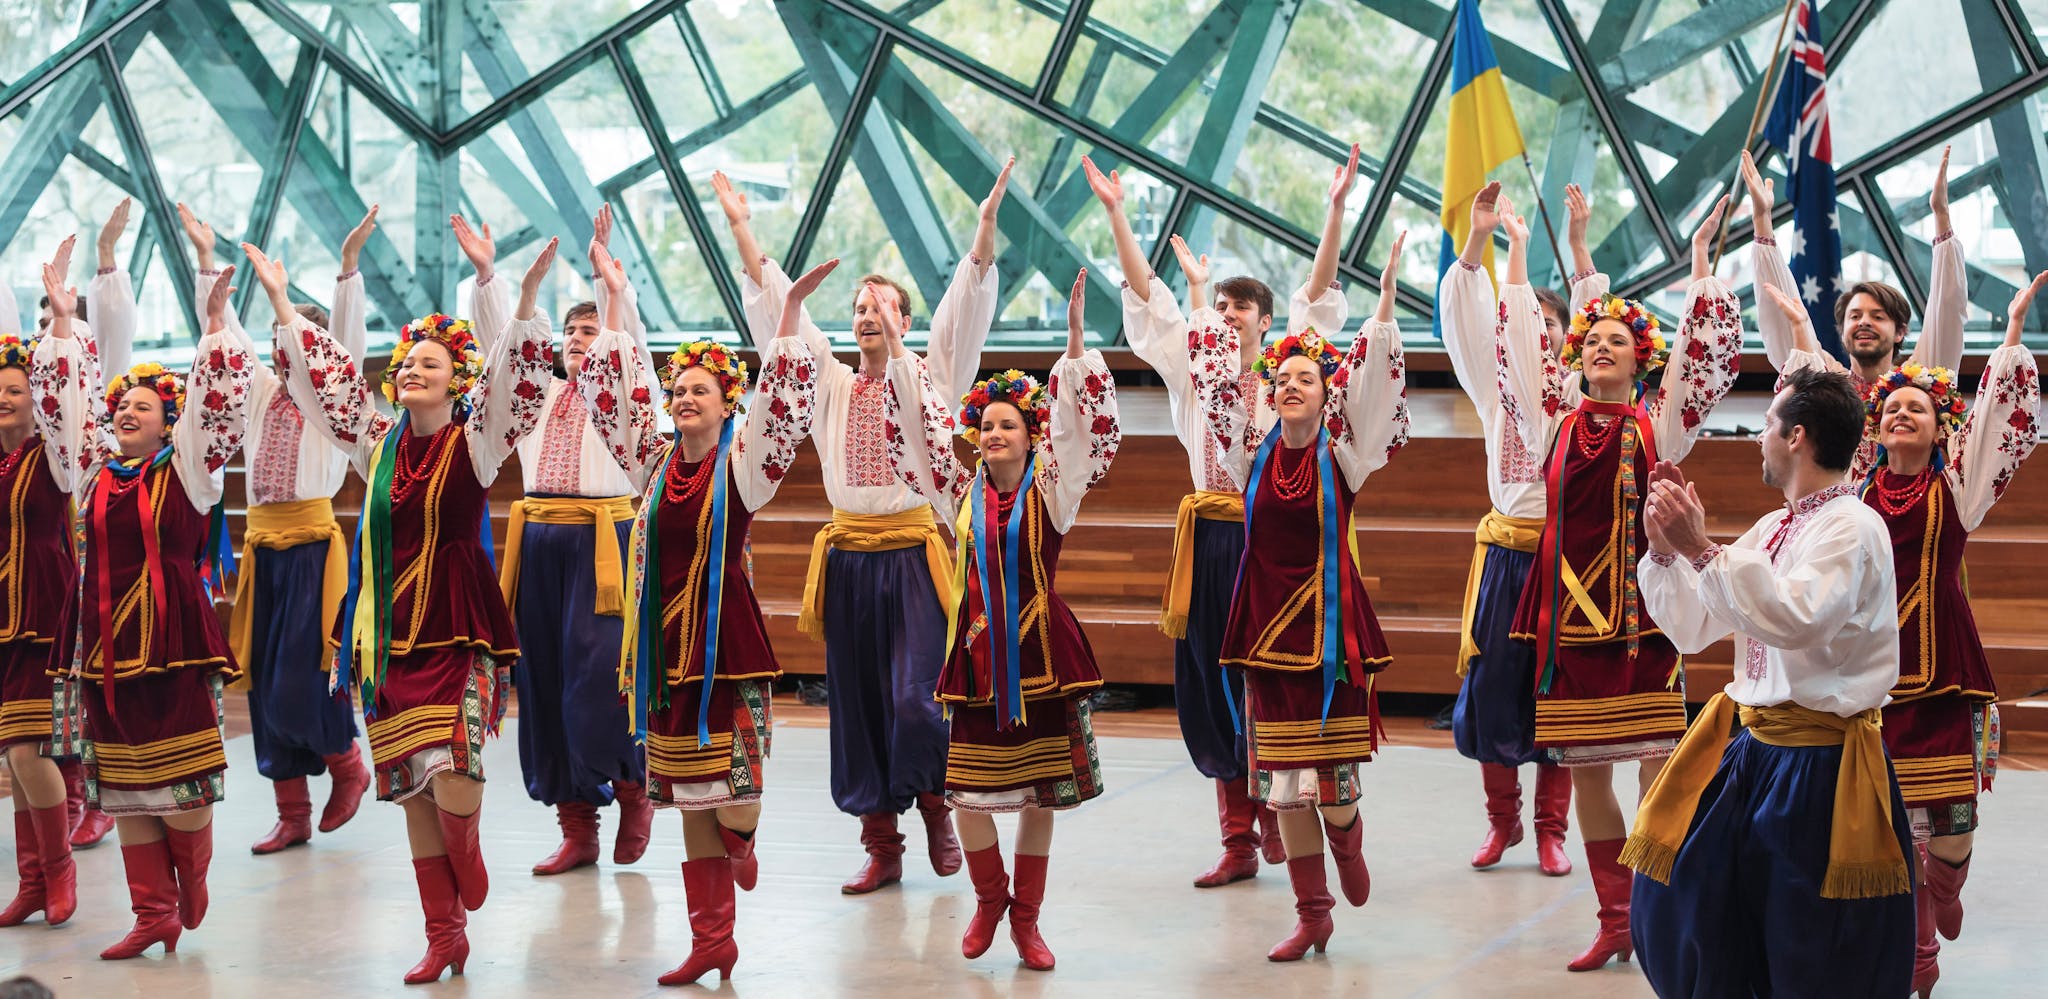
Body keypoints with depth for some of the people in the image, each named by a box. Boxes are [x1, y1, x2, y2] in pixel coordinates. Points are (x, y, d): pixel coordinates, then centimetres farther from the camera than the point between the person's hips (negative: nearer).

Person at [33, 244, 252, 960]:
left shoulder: (187, 466, 1)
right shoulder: (94, 468, 12)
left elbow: (215, 403, -7)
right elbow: (61, 399, 18)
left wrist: (215, 321, -13)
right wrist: (62, 323, 17)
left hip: (170, 629, -5)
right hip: (104, 632, 5)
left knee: (181, 766, -3)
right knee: (121, 779, 5)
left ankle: (192, 878, 21)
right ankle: (153, 913, 9)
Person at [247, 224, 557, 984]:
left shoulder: (476, 442, -3)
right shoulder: (378, 442, 9)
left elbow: (512, 376, -17)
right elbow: (321, 373, 15)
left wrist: (505, 289, -28)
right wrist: (280, 299, 15)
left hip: (456, 628, -5)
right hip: (391, 631, 5)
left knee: (451, 767, -20)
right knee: (410, 785, 6)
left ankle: (468, 857, 14)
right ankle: (444, 934, 14)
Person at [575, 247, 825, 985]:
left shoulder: (743, 465, -3)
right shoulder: (656, 464, 8)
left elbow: (781, 407, -15)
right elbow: (615, 388, 10)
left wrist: (792, 308, -22)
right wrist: (614, 294, 9)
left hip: (726, 640, -4)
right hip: (667, 641, 5)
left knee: (730, 797, -12)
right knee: (688, 807, 8)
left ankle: (741, 835, 25)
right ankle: (711, 942, 14)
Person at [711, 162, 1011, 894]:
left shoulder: (928, 379, 3)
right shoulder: (832, 383, 10)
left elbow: (966, 308, -7)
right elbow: (777, 307, 8)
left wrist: (987, 223, -18)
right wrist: (741, 230, 3)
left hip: (911, 553, -3)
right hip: (849, 554, 3)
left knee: (915, 697, -12)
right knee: (857, 703, 4)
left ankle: (935, 806, 14)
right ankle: (880, 846, 11)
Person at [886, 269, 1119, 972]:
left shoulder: (1052, 491, -2)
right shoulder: (963, 492, 5)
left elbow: (1079, 427, -14)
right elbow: (921, 421, 5)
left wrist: (1075, 340, -25)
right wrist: (895, 345, 0)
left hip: (1040, 652, -2)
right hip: (976, 652, 2)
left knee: (1040, 791, 4)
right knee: (969, 794, 1)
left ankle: (1026, 919, 17)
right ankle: (990, 898, 26)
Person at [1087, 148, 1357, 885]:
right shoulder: (1191, 370, 10)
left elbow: (1317, 295, -5)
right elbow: (1147, 296, 7)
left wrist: (1336, 209, -15)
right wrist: (1116, 214, 1)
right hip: (1210, 539, 3)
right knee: (1214, 687, 3)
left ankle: (1277, 811, 16)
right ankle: (1239, 841, 8)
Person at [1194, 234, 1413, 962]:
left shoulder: (1343, 454, -2)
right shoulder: (1253, 455, 4)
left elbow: (1373, 381, -10)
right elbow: (1219, 384, 6)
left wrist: (1386, 295, -17)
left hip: (1329, 622, -3)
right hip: (1267, 623, 3)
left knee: (1333, 773, -2)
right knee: (1283, 775, 4)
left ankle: (1347, 842, 35)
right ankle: (1312, 913, 13)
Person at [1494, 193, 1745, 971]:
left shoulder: (1658, 426, 3)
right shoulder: (1555, 423, 9)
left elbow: (1701, 352, -2)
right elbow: (1520, 341, 12)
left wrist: (1700, 256, -2)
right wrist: (1517, 250, 15)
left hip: (1641, 609, -3)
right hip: (1568, 610, 3)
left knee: (1659, 772, -8)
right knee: (1585, 774, 6)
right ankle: (1613, 921, 15)